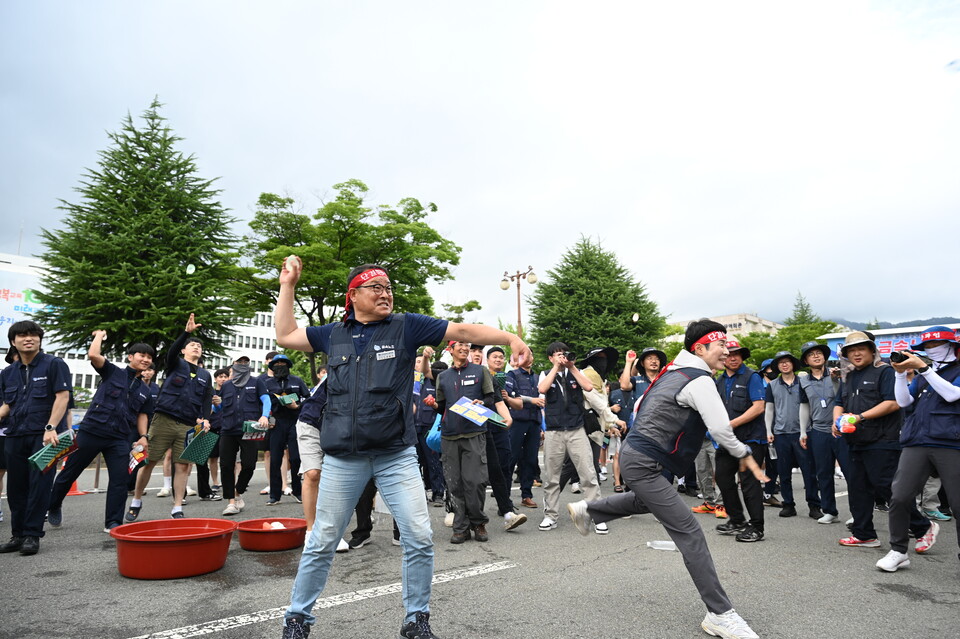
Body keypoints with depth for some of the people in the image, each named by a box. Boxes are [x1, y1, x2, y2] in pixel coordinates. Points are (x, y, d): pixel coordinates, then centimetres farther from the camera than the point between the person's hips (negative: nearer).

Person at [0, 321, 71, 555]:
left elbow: (62, 397, -10)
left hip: (44, 436, -6)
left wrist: (50, 428, -19)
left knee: (39, 486, -5)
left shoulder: (54, 365, -2)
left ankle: (32, 535, 3)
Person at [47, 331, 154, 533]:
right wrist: (100, 335, 0)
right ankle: (53, 506, 39)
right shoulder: (113, 372, 1)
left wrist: (142, 436, 3)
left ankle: (113, 522, 7)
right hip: (91, 431, -3)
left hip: (120, 439, 3)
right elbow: (93, 354, -14)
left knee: (120, 480, -3)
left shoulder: (145, 390, 14)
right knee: (69, 472, 12)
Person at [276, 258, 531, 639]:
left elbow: (463, 331, -4)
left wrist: (511, 338, -15)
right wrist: (287, 285, 15)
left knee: (419, 539, -1)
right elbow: (285, 336, 18)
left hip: (397, 456, -1)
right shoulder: (334, 335, 9)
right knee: (322, 543, 11)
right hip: (342, 459, 1)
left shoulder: (406, 326, 0)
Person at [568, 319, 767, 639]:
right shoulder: (700, 380, -16)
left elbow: (641, 405, 20)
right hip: (643, 464, -10)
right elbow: (720, 428, -22)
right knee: (689, 531, -8)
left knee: (647, 501, 36)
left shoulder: (673, 372, 11)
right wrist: (744, 454, -5)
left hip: (636, 453, 10)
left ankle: (585, 510, 45)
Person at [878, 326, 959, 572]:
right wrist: (901, 373, 1)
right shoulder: (923, 375, 23)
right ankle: (898, 551, 5)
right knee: (899, 497, -5)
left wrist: (922, 367, -12)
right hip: (917, 444, 4)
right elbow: (903, 401, 12)